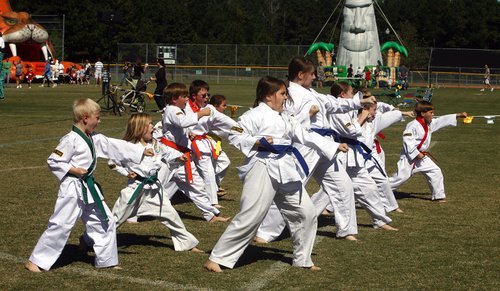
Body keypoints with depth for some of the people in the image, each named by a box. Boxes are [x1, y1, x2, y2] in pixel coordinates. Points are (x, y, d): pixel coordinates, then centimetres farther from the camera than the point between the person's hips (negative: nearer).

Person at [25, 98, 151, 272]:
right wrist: (73, 170, -20)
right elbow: (53, 162, -14)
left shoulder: (94, 138, 8)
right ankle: (35, 261, 3)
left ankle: (106, 260, 24)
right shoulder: (71, 140, -16)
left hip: (89, 188, 9)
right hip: (73, 189, -9)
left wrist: (141, 151, 13)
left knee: (104, 222, 12)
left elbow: (114, 146, 13)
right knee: (60, 225, -7)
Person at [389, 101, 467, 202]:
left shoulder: (430, 124, 7)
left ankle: (438, 195, 14)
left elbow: (443, 120, 14)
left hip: (422, 156, 9)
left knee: (435, 172, 5)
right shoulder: (413, 125, -21)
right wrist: (416, 154, -24)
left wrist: (459, 115, 11)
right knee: (401, 176, -8)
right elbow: (407, 140, -25)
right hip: (409, 156, -9)